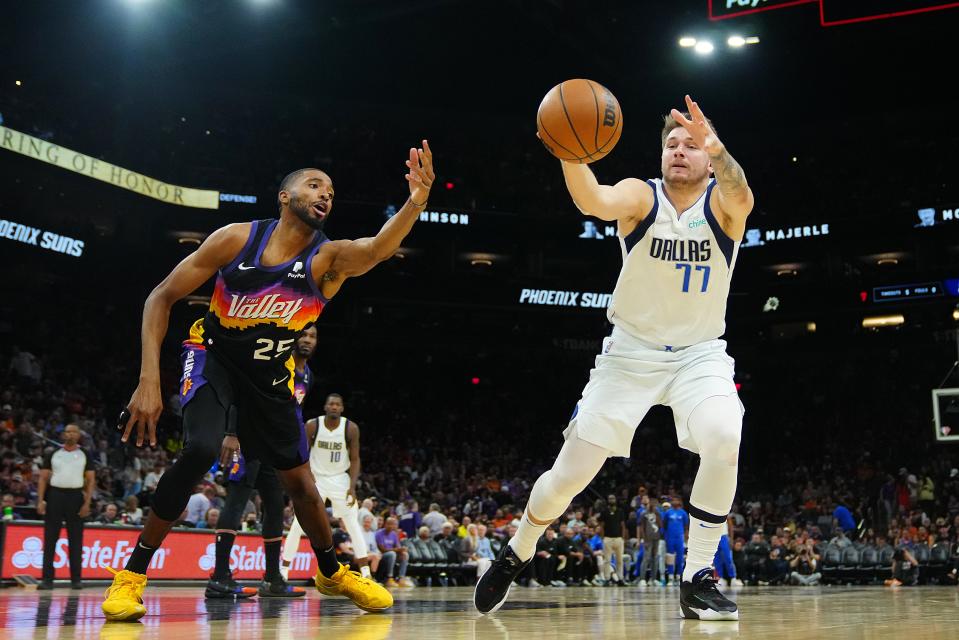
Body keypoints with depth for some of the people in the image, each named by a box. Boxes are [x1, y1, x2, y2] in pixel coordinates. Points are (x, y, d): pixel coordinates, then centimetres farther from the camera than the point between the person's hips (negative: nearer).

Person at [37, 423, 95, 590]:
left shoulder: (85, 455, 6)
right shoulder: (52, 455, 7)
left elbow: (90, 480, 4)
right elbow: (43, 478, 6)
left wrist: (87, 503, -7)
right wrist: (40, 501, -5)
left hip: (75, 496, -1)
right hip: (55, 495, 1)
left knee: (76, 540, 2)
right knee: (50, 539, 0)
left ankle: (76, 579, 6)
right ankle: (47, 578, 4)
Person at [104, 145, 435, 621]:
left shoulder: (329, 258, -18)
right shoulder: (237, 238, -20)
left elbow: (377, 249, -42)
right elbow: (162, 298, -15)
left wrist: (417, 201, -62)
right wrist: (149, 381, -25)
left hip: (270, 374, 3)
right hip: (213, 356, -2)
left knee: (299, 481, 8)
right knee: (200, 451, -29)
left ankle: (331, 572, 35)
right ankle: (132, 572, -13)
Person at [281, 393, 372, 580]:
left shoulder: (351, 428, -12)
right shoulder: (312, 426, -13)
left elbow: (355, 459, -6)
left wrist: (352, 486, -15)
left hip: (340, 479, 0)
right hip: (315, 478, 0)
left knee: (353, 525, -2)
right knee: (298, 524, -4)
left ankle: (365, 572, 3)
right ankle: (284, 569, 6)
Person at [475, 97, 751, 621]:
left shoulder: (721, 203, -9)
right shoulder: (640, 195, -10)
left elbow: (741, 199, -36)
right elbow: (595, 202, -34)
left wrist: (718, 152, -56)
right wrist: (571, 153, -54)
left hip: (699, 353, 0)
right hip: (631, 351, 0)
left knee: (723, 441, -30)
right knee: (571, 473, -2)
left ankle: (697, 580, -13)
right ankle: (515, 555, 26)